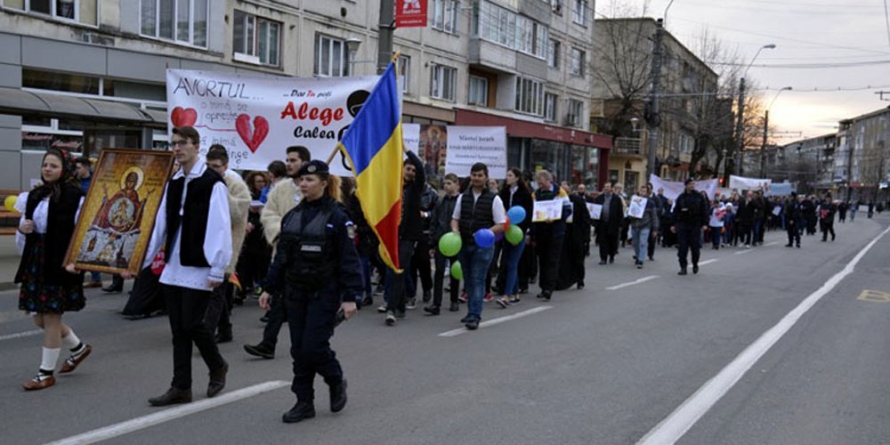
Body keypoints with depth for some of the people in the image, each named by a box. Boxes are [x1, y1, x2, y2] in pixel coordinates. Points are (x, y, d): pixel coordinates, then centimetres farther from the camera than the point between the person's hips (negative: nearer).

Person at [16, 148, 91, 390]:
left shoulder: (75, 197, -10)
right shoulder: (35, 195, 11)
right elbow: (25, 225, 21)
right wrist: (22, 229, -3)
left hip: (60, 264, -7)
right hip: (36, 262, 8)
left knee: (51, 317, -2)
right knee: (40, 318, 13)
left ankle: (46, 373, 11)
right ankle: (78, 348, 35)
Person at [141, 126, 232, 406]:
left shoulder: (212, 183, -9)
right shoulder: (173, 183, 14)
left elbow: (221, 229, -13)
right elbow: (159, 226, 14)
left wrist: (218, 270, -17)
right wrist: (140, 262, 11)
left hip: (199, 268, -7)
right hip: (173, 267, 7)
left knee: (192, 324, -5)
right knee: (178, 329, 8)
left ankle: (217, 367, 22)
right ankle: (181, 388, 15)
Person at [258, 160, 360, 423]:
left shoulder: (336, 217, -9)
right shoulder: (291, 216, 9)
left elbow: (349, 260, -12)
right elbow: (281, 256, 14)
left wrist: (350, 297, -16)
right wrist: (270, 289, 10)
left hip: (324, 294, -6)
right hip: (295, 293, 6)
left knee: (313, 346, -8)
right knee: (299, 350, 7)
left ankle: (336, 382, 20)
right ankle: (304, 402, 17)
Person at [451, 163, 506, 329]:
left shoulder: (493, 199, -4)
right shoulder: (463, 197, 9)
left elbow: (501, 224, -5)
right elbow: (455, 218, 16)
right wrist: (455, 229, -5)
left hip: (483, 245, -5)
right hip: (464, 244, 5)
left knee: (478, 280, -9)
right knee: (468, 280, 13)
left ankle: (474, 316, -10)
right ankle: (472, 312, 24)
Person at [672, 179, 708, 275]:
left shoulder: (699, 197, 4)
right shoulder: (681, 197, 6)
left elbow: (704, 211, 2)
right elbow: (676, 211, 7)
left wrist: (704, 223, -6)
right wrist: (674, 224, 4)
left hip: (695, 225, 0)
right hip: (682, 225, 0)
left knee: (695, 246, 3)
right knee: (683, 247, -3)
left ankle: (695, 264, 26)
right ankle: (683, 267, 1)